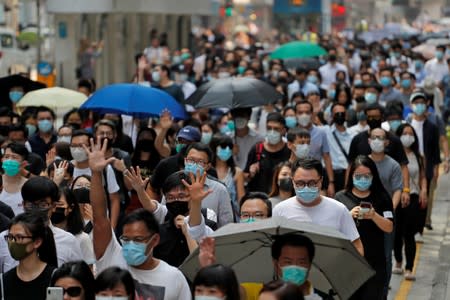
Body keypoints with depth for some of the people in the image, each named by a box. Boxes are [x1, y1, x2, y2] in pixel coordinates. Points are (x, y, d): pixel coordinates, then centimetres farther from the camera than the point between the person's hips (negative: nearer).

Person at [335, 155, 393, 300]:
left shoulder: (382, 198, 5)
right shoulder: (341, 197, 4)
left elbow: (389, 228, -1)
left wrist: (374, 216, -19)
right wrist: (349, 215, -18)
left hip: (374, 261, 0)